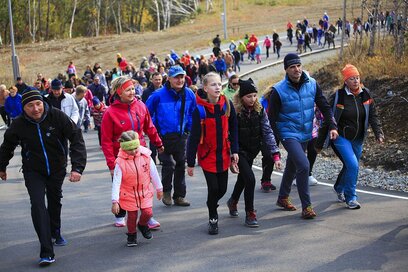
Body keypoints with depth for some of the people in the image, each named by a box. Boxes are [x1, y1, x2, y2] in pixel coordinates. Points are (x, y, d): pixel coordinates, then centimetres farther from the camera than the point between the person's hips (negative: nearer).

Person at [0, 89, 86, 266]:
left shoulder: (57, 117, -21)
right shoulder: (18, 125, -16)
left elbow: (76, 139, -20)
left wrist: (77, 167, -30)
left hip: (57, 168, 1)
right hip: (33, 171, -1)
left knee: (55, 201, 20)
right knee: (38, 205, -17)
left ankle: (55, 233, 48)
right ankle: (47, 253, -18)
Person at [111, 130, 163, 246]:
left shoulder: (146, 156, -11)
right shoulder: (120, 162, -19)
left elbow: (153, 173, 2)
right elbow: (116, 183, -19)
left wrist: (159, 188, 11)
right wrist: (115, 201, -22)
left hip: (145, 192, 2)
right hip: (129, 195, -2)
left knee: (147, 212, -5)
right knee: (132, 216, 6)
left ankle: (142, 225, 29)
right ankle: (131, 235, 30)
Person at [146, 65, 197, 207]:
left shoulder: (189, 94, -1)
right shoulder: (159, 95, -14)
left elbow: (192, 112, 16)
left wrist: (188, 127, 9)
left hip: (181, 136, 4)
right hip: (164, 136, -4)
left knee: (180, 166, 11)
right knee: (169, 165, -11)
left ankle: (179, 196, 22)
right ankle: (166, 191, 14)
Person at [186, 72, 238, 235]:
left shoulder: (227, 105, -6)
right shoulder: (200, 109, -17)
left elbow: (233, 129, 5)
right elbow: (194, 137, -14)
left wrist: (234, 151, 1)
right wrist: (190, 163, -12)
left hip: (224, 154, 4)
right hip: (207, 155, -4)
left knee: (222, 189, 10)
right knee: (213, 188, -4)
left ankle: (212, 204, 43)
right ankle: (213, 219, 19)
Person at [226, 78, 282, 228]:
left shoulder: (259, 110, -7)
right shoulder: (234, 111, -20)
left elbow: (267, 132, -9)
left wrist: (275, 154, -16)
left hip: (252, 151, 5)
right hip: (239, 151, -5)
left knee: (243, 178, 21)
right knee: (250, 178, -16)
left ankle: (233, 201, 49)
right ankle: (250, 214, -3)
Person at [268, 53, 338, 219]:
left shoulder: (312, 84, -3)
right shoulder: (279, 90, -15)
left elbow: (324, 106, 5)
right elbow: (272, 118, -9)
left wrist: (332, 126, -5)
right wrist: (274, 141, -11)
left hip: (305, 134, 5)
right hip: (288, 134, -5)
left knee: (292, 167, 20)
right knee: (303, 165, -20)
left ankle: (283, 198, 40)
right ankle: (306, 206, -10)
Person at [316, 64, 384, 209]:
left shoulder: (366, 94, -1)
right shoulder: (338, 97, -14)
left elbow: (373, 116, 3)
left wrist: (378, 133, -13)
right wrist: (320, 142, -4)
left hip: (358, 139, 5)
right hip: (341, 137, -5)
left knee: (350, 166, 16)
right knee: (353, 165, -18)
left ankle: (339, 188, 45)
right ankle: (350, 198, -4)